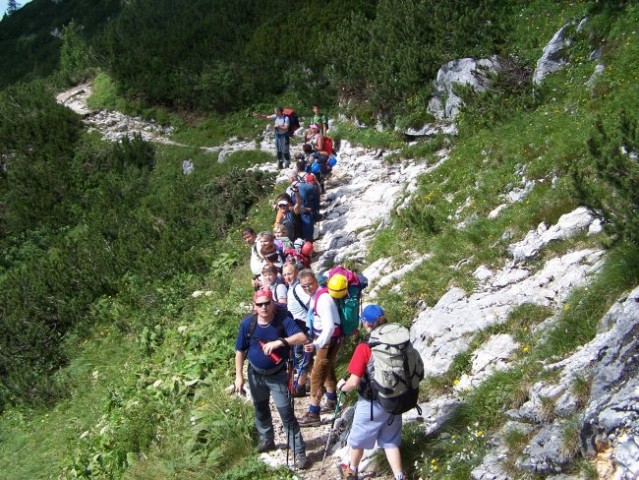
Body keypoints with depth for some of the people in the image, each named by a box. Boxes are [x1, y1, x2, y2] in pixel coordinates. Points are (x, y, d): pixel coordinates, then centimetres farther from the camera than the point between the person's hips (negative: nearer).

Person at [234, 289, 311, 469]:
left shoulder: (283, 319, -21)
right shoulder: (247, 324, -14)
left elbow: (302, 337, -34)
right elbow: (240, 351, -4)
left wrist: (278, 342, -45)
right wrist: (239, 376, -5)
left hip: (278, 375, -3)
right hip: (255, 374, 3)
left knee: (286, 413, -5)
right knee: (260, 409, 22)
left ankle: (299, 452, 4)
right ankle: (267, 439, 46)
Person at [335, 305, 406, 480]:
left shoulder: (364, 348, -22)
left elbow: (354, 382, -21)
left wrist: (342, 386, 0)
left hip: (371, 404, -4)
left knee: (358, 439, 21)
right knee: (391, 441, 21)